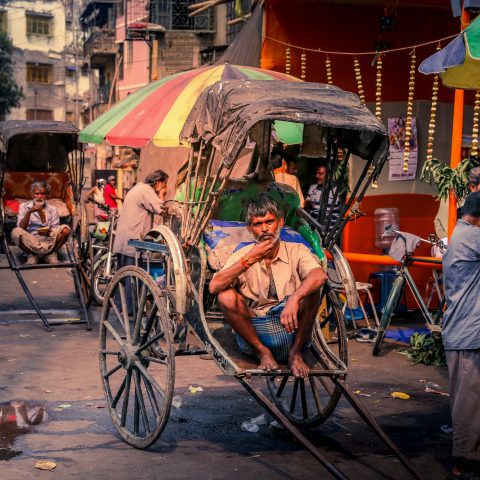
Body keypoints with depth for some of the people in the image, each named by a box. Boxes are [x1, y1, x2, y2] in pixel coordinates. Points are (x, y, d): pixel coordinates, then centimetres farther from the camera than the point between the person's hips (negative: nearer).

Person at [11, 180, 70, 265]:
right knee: (16, 232, -31)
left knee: (65, 229, -25)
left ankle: (51, 254, -4)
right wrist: (29, 212, -21)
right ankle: (32, 255, -6)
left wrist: (48, 232, -18)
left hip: (49, 242, 1)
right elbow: (21, 228, -7)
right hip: (30, 243, -1)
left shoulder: (52, 209, 10)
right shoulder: (24, 207, 6)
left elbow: (56, 232, 5)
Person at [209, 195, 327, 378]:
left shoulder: (296, 251, -2)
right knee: (226, 297, -23)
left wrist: (294, 300, -42)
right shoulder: (242, 255, 2)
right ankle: (262, 351, -8)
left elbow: (320, 276, -24)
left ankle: (296, 352, -10)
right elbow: (214, 287, -14)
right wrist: (248, 260, -22)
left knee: (310, 290, -25)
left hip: (292, 327, -1)